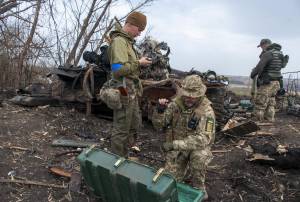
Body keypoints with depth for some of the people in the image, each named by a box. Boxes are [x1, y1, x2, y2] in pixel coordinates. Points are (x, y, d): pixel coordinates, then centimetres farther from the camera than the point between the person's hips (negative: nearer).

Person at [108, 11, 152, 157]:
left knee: (135, 123, 21)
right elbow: (118, 68, -29)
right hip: (124, 92, -11)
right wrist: (139, 63, -17)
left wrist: (140, 62, 3)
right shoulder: (119, 41, -16)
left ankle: (124, 155, 36)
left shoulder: (127, 41, 16)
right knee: (121, 130, 1)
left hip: (132, 92, 11)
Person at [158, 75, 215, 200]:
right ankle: (183, 165, 27)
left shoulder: (206, 111, -22)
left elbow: (202, 139, -31)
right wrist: (160, 111, -26)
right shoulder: (175, 103, -10)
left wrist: (174, 144, -36)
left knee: (199, 157, -33)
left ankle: (198, 187, -4)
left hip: (197, 146, -2)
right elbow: (161, 125, -5)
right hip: (176, 148, 2)